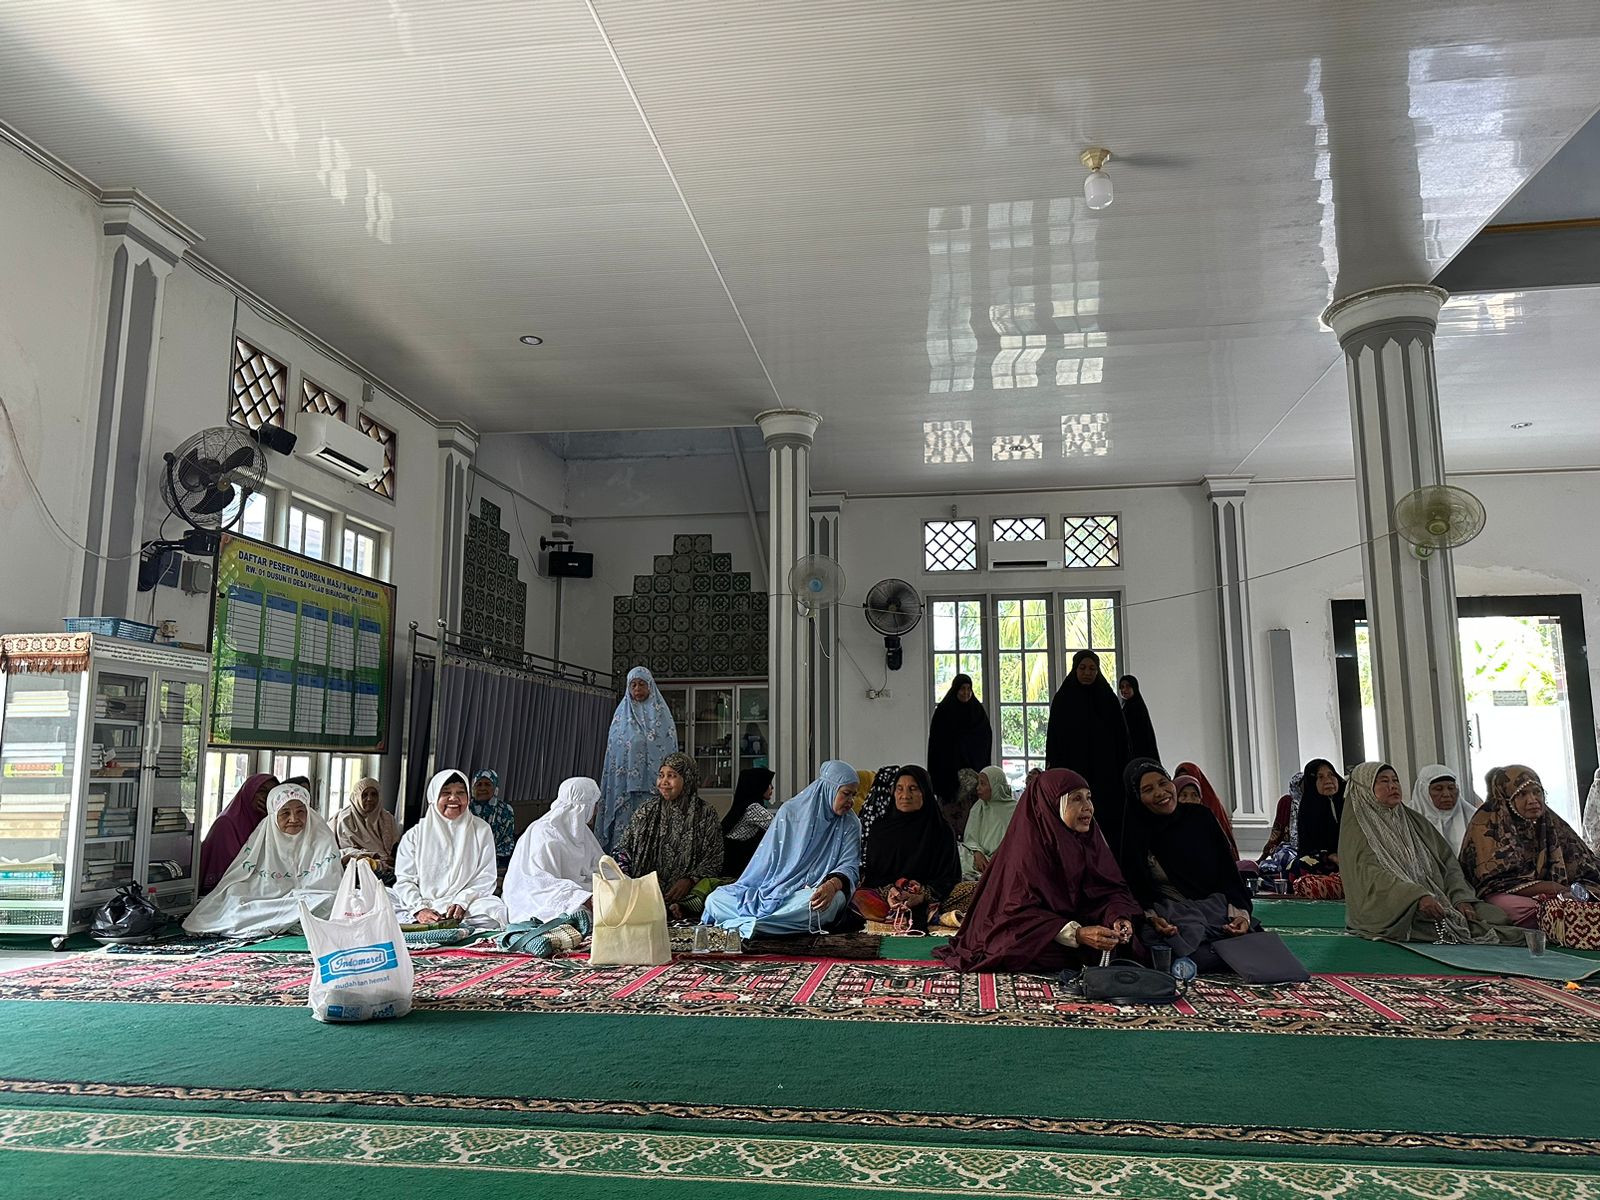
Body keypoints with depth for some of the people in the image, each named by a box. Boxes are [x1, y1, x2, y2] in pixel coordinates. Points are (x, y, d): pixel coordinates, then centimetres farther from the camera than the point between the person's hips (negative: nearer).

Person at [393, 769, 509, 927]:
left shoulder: (481, 829, 9)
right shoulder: (415, 834, 10)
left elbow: (485, 877, 3)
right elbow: (404, 880, 3)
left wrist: (462, 902, -14)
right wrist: (420, 909, -15)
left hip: (467, 905, 1)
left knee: (495, 910, -32)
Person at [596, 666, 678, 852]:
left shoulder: (661, 713, 7)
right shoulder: (622, 714, 11)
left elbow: (671, 749, 6)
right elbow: (613, 751, 12)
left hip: (654, 784, -1)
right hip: (626, 785, 1)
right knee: (625, 824, -5)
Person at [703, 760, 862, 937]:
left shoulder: (851, 824, 5)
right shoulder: (789, 812, 6)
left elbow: (849, 866, -5)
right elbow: (766, 857, 9)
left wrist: (832, 885, -28)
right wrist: (743, 890, 1)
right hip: (774, 888, 2)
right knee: (714, 899, -16)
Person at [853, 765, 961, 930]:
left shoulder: (941, 830, 10)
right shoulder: (880, 827, 16)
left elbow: (949, 877, 5)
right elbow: (869, 872, 10)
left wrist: (922, 896, -14)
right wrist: (887, 891, -12)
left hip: (927, 901, -1)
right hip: (881, 896, 1)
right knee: (857, 898, -33)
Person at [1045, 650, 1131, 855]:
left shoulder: (1108, 698, 5)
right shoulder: (1063, 699, 3)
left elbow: (1121, 738, 5)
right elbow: (1054, 739, 1)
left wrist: (1123, 772, -2)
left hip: (1105, 772, 1)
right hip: (1073, 771, -1)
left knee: (1107, 820, -2)